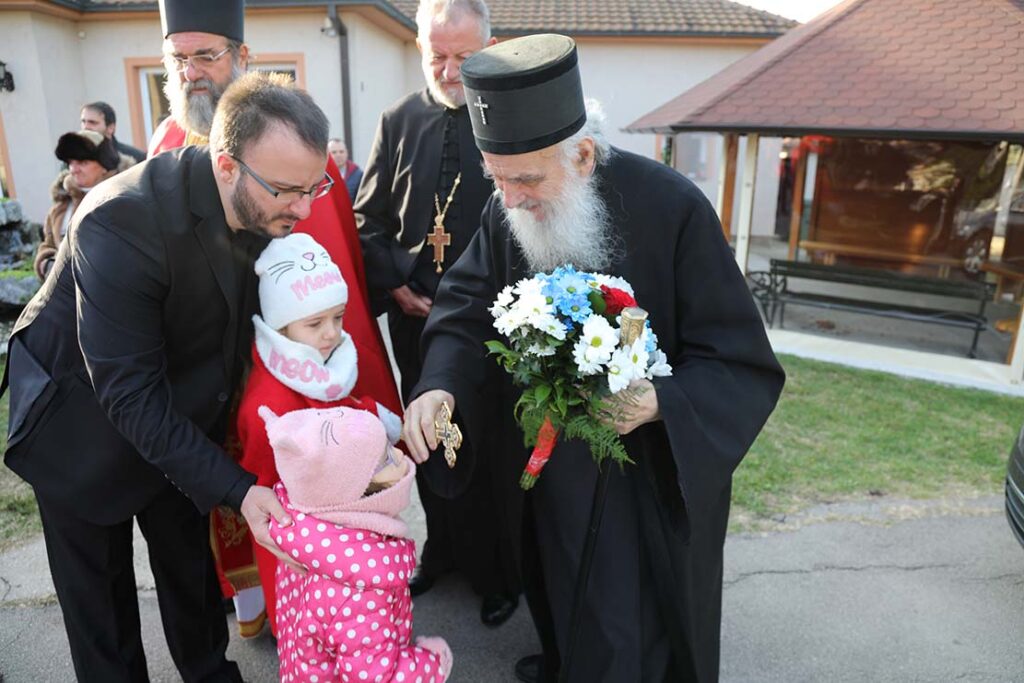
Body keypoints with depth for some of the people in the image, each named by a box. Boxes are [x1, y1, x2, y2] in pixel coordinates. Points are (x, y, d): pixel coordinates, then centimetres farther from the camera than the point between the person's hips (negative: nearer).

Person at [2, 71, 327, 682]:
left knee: (191, 558, 19)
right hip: (84, 425, -4)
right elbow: (128, 393, -31)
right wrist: (234, 487, -34)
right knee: (97, 584, 13)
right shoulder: (121, 221, -35)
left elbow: (263, 322, -6)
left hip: (181, 410, 5)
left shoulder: (274, 211, -17)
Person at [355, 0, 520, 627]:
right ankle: (444, 548, 39)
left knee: (493, 449, 8)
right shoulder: (400, 122, 4)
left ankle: (501, 573, 28)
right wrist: (395, 284, -5)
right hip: (416, 318, 4)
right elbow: (369, 219, 8)